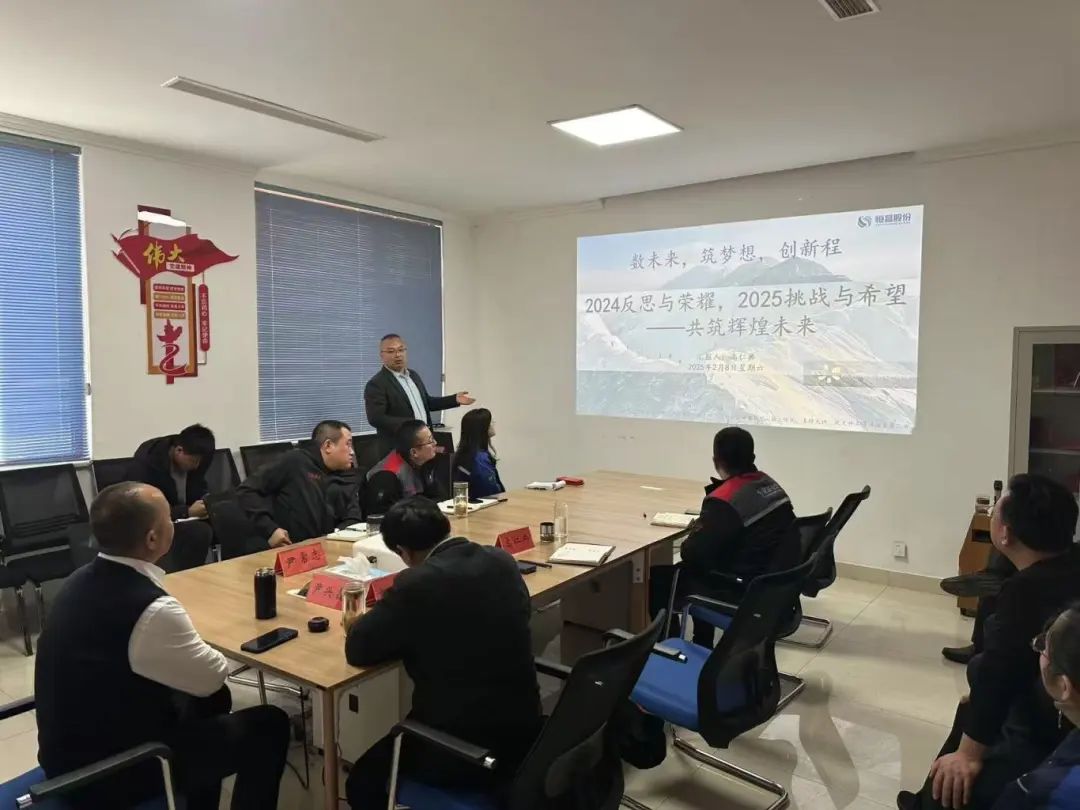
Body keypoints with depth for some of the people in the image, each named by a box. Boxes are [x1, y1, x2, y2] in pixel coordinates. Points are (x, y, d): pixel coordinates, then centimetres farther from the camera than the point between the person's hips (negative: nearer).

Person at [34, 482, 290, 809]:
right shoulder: (151, 610, -32)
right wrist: (210, 655, 6)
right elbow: (211, 676, -13)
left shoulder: (82, 580, -4)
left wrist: (192, 647, 4)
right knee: (269, 726, 1)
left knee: (209, 699, 25)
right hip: (109, 774, -8)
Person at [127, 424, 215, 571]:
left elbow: (199, 490, 9)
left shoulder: (195, 458, -8)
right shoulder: (145, 463, -25)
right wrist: (187, 512, -32)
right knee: (200, 531, -32)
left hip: (183, 518, 7)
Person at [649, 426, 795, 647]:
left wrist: (693, 534, 3)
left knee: (658, 578, 6)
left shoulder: (723, 501, -24)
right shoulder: (771, 485, 1)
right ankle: (703, 646, 35)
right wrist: (705, 524, 6)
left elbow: (693, 554, -20)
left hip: (744, 593, -8)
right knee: (688, 569, 29)